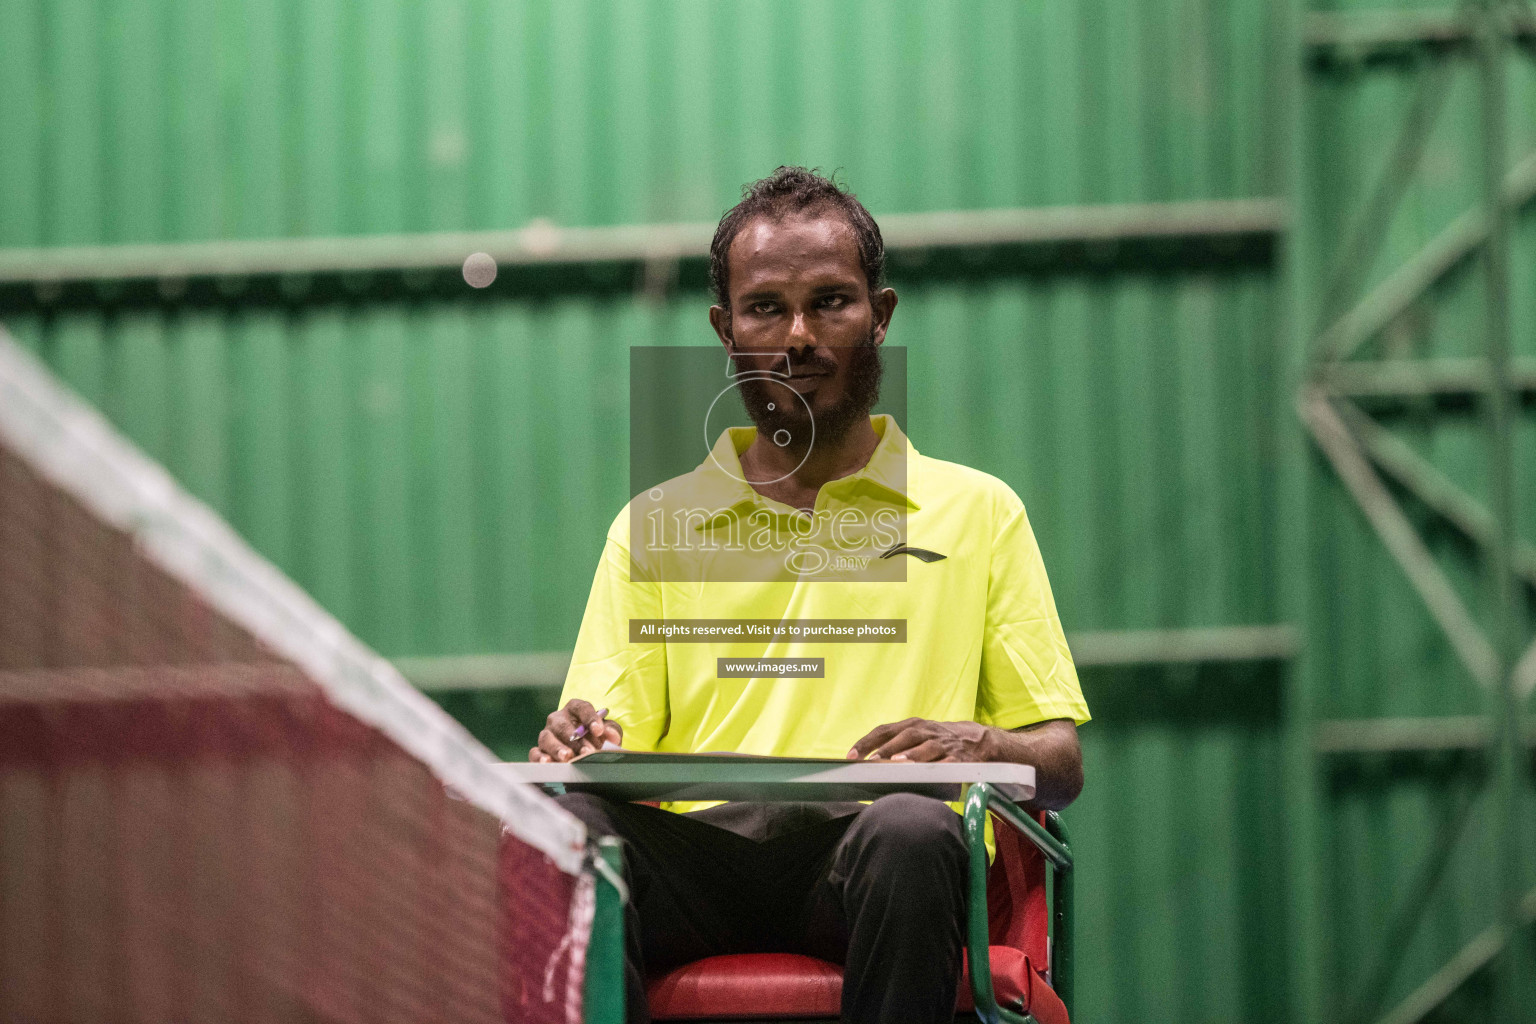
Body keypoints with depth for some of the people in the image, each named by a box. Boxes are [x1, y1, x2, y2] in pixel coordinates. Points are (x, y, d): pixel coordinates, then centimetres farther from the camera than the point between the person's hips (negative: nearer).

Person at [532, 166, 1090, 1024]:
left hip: (866, 859, -1)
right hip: (692, 849, 1)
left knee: (911, 831, -39)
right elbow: (616, 737, 15)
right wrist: (579, 743, -10)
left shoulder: (978, 513, 21)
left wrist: (981, 745, -8)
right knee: (563, 821, -34)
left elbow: (1062, 763, 16)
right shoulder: (654, 526, 24)